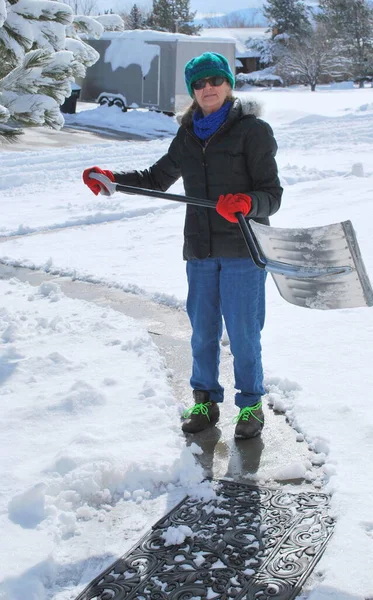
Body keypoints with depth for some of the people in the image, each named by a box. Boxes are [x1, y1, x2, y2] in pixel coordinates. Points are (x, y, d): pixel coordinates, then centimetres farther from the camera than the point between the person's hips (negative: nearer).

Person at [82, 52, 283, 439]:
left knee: (242, 331, 1)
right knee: (202, 330, 12)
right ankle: (206, 401, 28)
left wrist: (247, 203, -31)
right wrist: (112, 179, 9)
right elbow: (157, 179, 23)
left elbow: (272, 195, -9)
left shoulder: (252, 130, -6)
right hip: (200, 250, 5)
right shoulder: (188, 135, 11)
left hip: (243, 248, -5)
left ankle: (251, 405, 20)